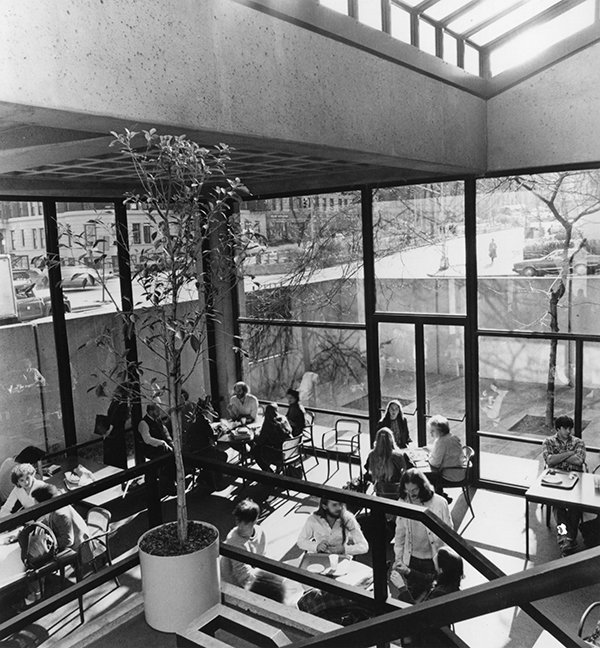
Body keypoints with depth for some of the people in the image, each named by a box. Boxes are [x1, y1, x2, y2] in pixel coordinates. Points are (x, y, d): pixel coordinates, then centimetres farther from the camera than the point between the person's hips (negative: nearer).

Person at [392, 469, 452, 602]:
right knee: (414, 597, 15)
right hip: (411, 560, 2)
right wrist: (398, 558, 4)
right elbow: (400, 534, 4)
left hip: (434, 561, -2)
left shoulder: (440, 503, -16)